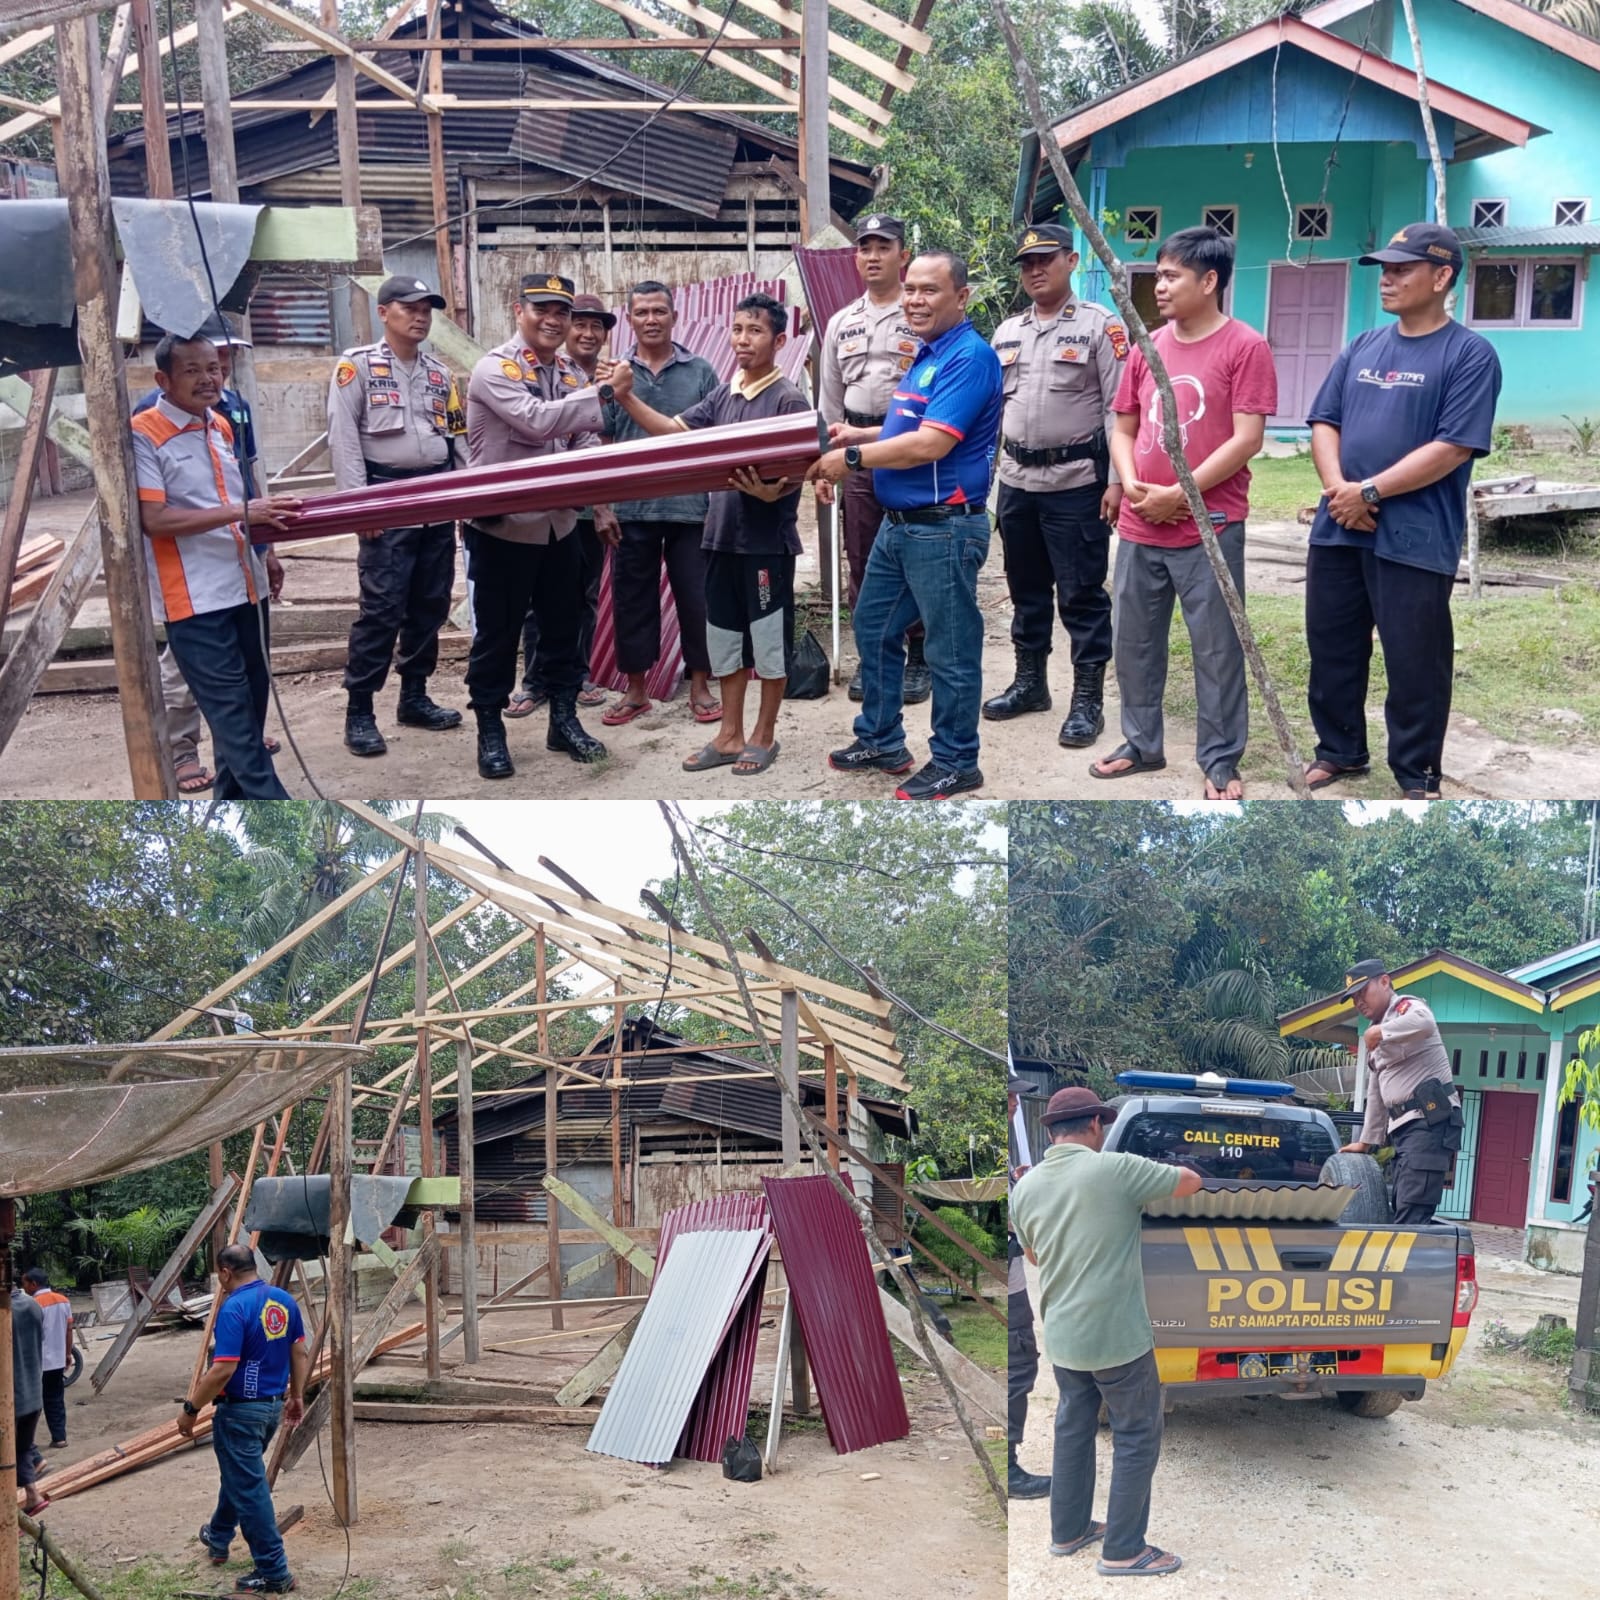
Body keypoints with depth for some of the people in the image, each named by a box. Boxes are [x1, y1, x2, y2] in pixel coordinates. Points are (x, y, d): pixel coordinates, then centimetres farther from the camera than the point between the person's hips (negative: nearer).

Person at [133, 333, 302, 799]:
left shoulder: (221, 427, 13)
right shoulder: (143, 434, -11)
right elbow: (154, 519, -19)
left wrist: (265, 515, 11)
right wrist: (239, 512, -22)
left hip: (245, 586, 8)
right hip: (195, 597, -8)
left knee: (250, 702, 14)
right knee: (231, 710, -7)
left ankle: (235, 804, 28)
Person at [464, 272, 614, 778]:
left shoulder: (574, 375, 7)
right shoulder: (495, 369, -15)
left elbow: (585, 441, 12)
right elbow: (537, 421, -30)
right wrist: (605, 392, -32)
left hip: (559, 523, 6)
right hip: (502, 525, -6)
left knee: (565, 625, 15)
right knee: (497, 633, 5)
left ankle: (564, 720, 29)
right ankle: (490, 731, 16)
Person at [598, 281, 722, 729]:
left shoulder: (700, 372, 3)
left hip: (691, 506, -1)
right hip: (632, 508, 1)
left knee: (695, 597, 5)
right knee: (632, 599, 8)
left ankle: (700, 685, 18)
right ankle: (635, 688, 19)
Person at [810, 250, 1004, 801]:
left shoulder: (969, 357, -18)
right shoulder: (926, 355, 14)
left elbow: (929, 444, -25)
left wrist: (852, 459, -18)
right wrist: (860, 434, 11)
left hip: (944, 528, -10)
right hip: (898, 523, 10)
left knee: (950, 650, 2)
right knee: (874, 630, 18)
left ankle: (954, 763, 13)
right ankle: (881, 742, 32)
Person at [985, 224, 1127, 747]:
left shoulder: (1100, 325, -6)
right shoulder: (1006, 333, 12)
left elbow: (1118, 408, -10)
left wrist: (1117, 480, -16)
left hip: (1077, 482, -6)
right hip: (1016, 480, 6)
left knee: (1082, 594, -2)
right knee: (1026, 587, 15)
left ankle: (1088, 699, 4)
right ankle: (1029, 681, 28)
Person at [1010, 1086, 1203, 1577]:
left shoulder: (1026, 1187, 1)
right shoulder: (1115, 1169, -15)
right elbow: (1192, 1182, -1)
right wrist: (1150, 1177, 15)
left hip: (1062, 1336, 6)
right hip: (1118, 1335, -6)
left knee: (1072, 1430, 21)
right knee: (1137, 1439, 8)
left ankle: (1068, 1531, 31)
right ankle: (1123, 1551, 13)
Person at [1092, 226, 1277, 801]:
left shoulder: (1245, 347, -7)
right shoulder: (1147, 347, 10)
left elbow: (1247, 438, -13)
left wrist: (1179, 494, -15)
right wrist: (1131, 484, -4)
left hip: (1209, 528, -6)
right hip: (1139, 527, 6)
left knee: (1216, 648, 2)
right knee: (1134, 641, 13)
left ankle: (1221, 762, 11)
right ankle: (1141, 744, 28)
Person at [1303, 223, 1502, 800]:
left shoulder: (1470, 354, -7)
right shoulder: (1362, 347, 12)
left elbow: (1453, 448, -15)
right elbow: (1325, 422, 10)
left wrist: (1369, 491, -16)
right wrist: (1338, 489, -10)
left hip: (1415, 540, -6)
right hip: (1338, 531, 6)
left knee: (1415, 663, 1)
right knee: (1331, 647, 14)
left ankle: (1417, 775, 15)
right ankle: (1339, 750, 31)